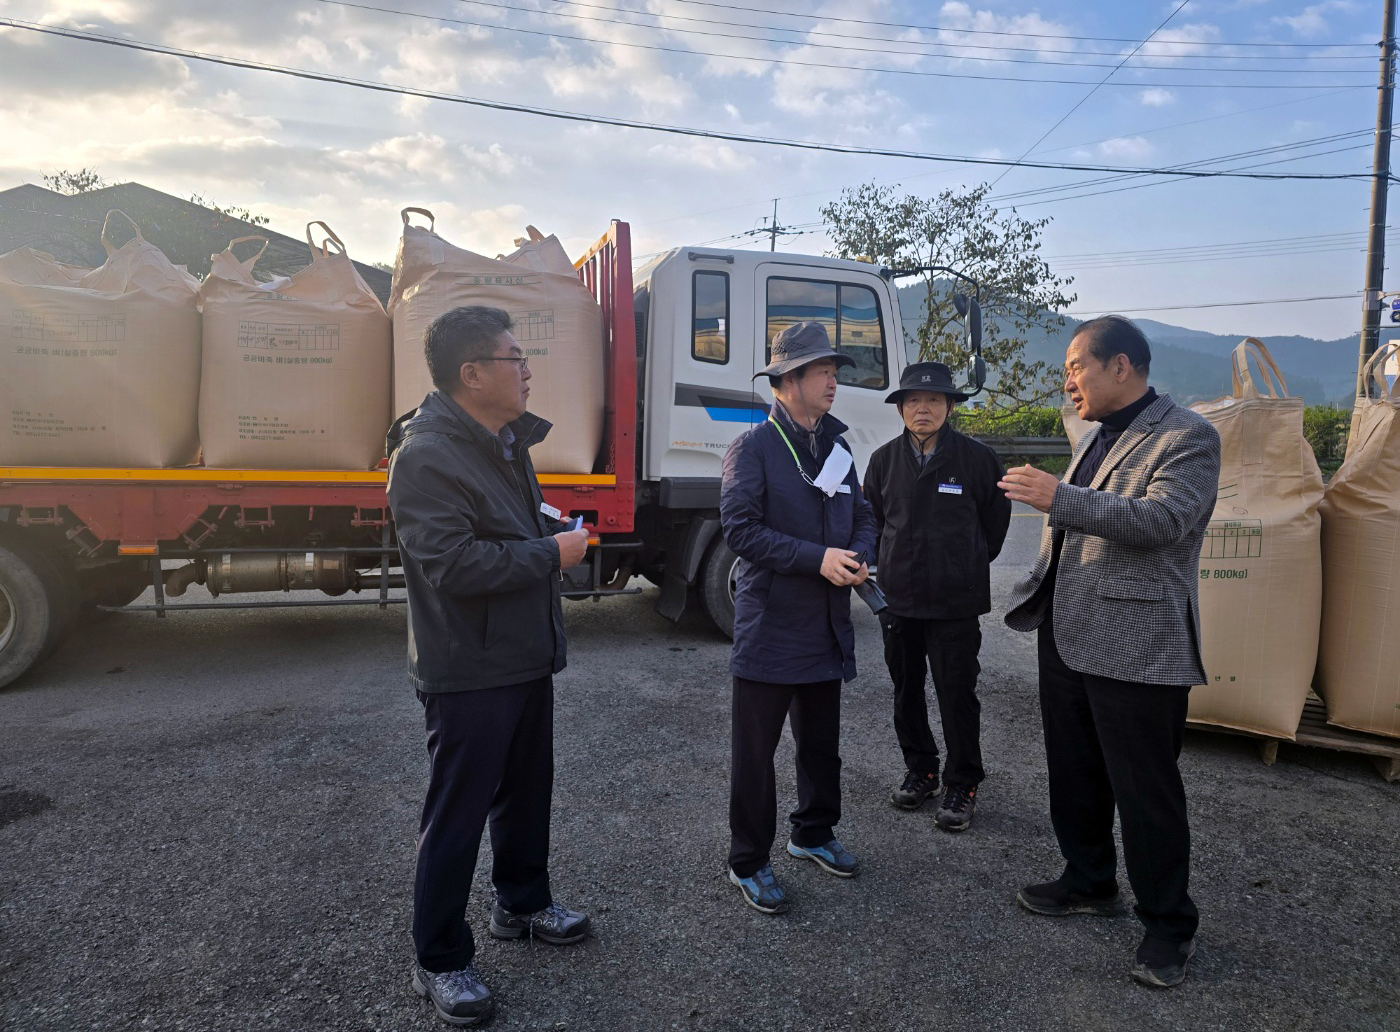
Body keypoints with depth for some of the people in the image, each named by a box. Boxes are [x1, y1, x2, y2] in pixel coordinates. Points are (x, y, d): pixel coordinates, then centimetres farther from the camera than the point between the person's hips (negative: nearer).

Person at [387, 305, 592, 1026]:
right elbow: (454, 564, -29)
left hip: (525, 658, 9)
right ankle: (439, 961, 24)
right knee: (457, 815, 5)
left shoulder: (507, 441, 11)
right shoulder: (426, 455, -20)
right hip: (469, 674, -9)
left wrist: (554, 530, 7)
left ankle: (521, 903, 44)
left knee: (526, 790, 22)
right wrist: (552, 553, -21)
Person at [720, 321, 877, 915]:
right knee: (755, 750, 5)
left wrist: (858, 556, -6)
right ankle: (748, 863, 20)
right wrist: (818, 559, -22)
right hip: (771, 626, -7)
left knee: (822, 743, 20)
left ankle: (814, 834, 41)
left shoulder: (836, 447, 12)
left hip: (826, 624, 7)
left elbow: (863, 516, 16)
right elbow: (741, 529, -18)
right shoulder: (753, 448, -10)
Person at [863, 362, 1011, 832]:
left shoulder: (977, 457, -5)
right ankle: (920, 769, 32)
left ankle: (962, 784, 18)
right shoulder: (884, 459, 3)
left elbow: (995, 521, 8)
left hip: (956, 600, -3)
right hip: (897, 596, 4)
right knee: (906, 689, 14)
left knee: (957, 693, 2)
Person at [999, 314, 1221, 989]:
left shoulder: (1187, 437, -10)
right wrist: (1037, 592, 21)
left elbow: (1164, 518, -26)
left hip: (1136, 648, -8)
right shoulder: (1097, 435, 16)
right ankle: (1089, 883, 37)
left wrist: (1059, 498, -29)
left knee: (1145, 788, 3)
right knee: (1074, 774, 18)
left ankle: (1168, 922, 21)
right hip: (1067, 637, 9)